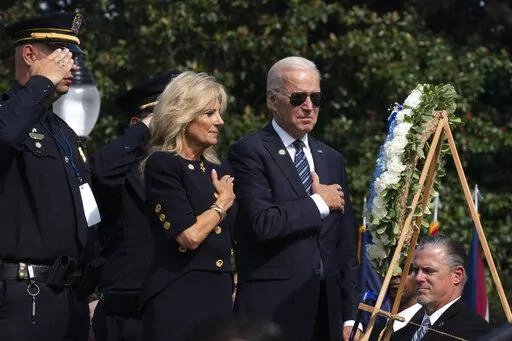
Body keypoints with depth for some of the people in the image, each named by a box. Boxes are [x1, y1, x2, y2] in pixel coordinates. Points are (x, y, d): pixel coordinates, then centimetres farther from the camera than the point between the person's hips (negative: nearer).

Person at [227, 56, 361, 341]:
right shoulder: (250, 152, -4)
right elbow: (264, 223, -19)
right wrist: (320, 203, -5)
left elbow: (346, 245, 16)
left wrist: (350, 317, 10)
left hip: (327, 310, 6)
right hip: (273, 309, -6)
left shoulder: (332, 159, 17)